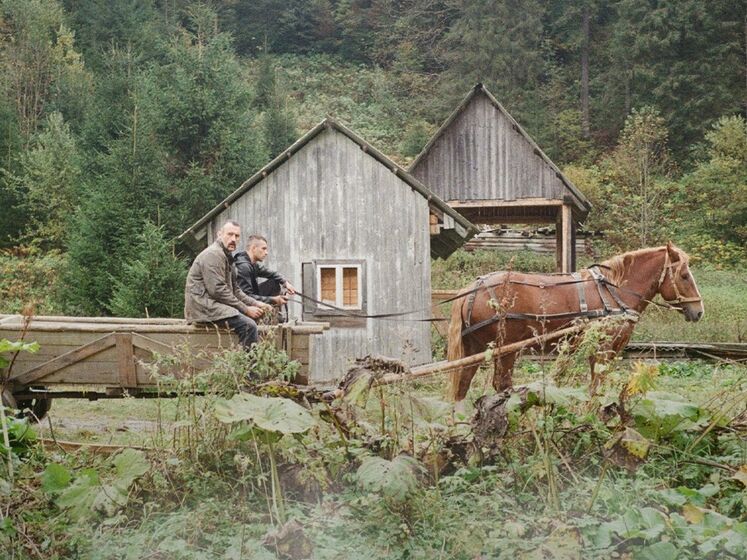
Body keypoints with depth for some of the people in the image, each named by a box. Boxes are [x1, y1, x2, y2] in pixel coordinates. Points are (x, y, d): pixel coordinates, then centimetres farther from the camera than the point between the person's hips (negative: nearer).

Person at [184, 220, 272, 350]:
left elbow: (235, 290, 21)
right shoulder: (213, 254, -12)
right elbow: (218, 290, -20)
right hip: (203, 306, -10)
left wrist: (255, 304, 6)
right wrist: (245, 309, -16)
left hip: (213, 304, 10)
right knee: (248, 325, -24)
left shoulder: (227, 257, 21)